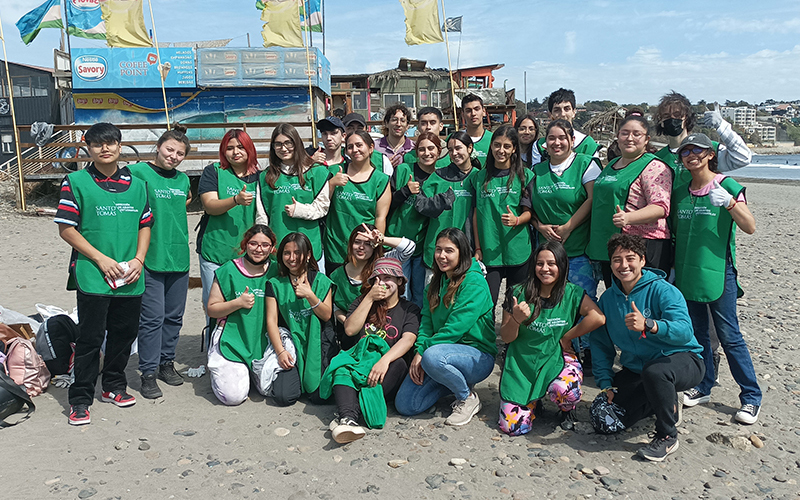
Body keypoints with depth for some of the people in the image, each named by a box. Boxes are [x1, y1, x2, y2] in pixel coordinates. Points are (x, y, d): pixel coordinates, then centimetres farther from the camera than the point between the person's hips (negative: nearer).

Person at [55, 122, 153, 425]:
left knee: (125, 332, 12)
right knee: (90, 337, 0)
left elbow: (145, 225, 13)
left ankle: (114, 386, 31)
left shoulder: (136, 184, 10)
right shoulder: (76, 182, -2)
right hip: (92, 276, -4)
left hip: (130, 278, 4)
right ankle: (80, 399, 13)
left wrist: (139, 259, -2)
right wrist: (101, 259, -11)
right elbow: (66, 229, -5)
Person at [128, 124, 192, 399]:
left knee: (174, 315, 13)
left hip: (179, 256, 6)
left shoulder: (182, 179, 11)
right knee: (153, 317, -4)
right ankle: (148, 373, 7)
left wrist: (172, 210, 12)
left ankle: (166, 362, 29)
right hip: (150, 256, -6)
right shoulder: (138, 172, -6)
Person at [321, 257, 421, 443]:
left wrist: (384, 360, -28)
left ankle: (353, 413, -48)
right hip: (359, 357, 2)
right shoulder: (362, 302, 20)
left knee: (399, 363, -36)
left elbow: (408, 340, -9)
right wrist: (370, 298, -1)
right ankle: (348, 419, -56)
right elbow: (350, 329, 3)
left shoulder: (409, 309, 10)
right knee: (342, 368, -31)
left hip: (389, 362, -2)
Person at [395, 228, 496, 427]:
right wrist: (419, 352, -11)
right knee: (404, 405, -8)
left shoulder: (474, 282, -14)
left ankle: (468, 397, -10)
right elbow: (427, 321, 6)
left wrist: (423, 350, -19)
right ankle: (456, 381, 14)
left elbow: (456, 327, -20)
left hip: (478, 356, -6)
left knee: (433, 356, -38)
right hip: (445, 350, 7)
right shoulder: (437, 282, 11)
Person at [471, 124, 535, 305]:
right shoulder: (480, 177, 9)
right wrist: (478, 248, 4)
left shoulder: (525, 176, 3)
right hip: (489, 251, 1)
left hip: (518, 251, -1)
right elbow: (476, 214, 9)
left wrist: (516, 220, -22)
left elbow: (529, 212, 0)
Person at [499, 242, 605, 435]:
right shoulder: (519, 294, -4)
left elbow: (598, 318, -20)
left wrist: (566, 337, -14)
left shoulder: (572, 294, -3)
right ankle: (533, 403, 25)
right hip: (522, 361, 1)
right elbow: (506, 337, -2)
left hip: (558, 359, 0)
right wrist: (516, 320, -23)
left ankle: (566, 411, 5)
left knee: (565, 390, -36)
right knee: (512, 427, -11)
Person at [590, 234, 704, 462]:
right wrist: (606, 384, -5)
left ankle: (667, 436, -13)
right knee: (604, 421, -7)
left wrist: (648, 325, -50)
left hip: (682, 360, -5)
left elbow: (684, 331, -32)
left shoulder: (662, 291, -16)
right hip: (635, 370, 6)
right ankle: (667, 404, 18)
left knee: (654, 371, -40)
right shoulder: (607, 299, 1)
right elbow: (601, 345, 5)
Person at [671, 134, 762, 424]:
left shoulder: (726, 186, -5)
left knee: (729, 335, -1)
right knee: (696, 332, 13)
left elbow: (750, 228, -14)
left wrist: (729, 202, -28)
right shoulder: (680, 191, 9)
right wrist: (673, 267, 15)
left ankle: (751, 396, 11)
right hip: (687, 273, 5)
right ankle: (702, 388, 26)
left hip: (718, 272, -5)